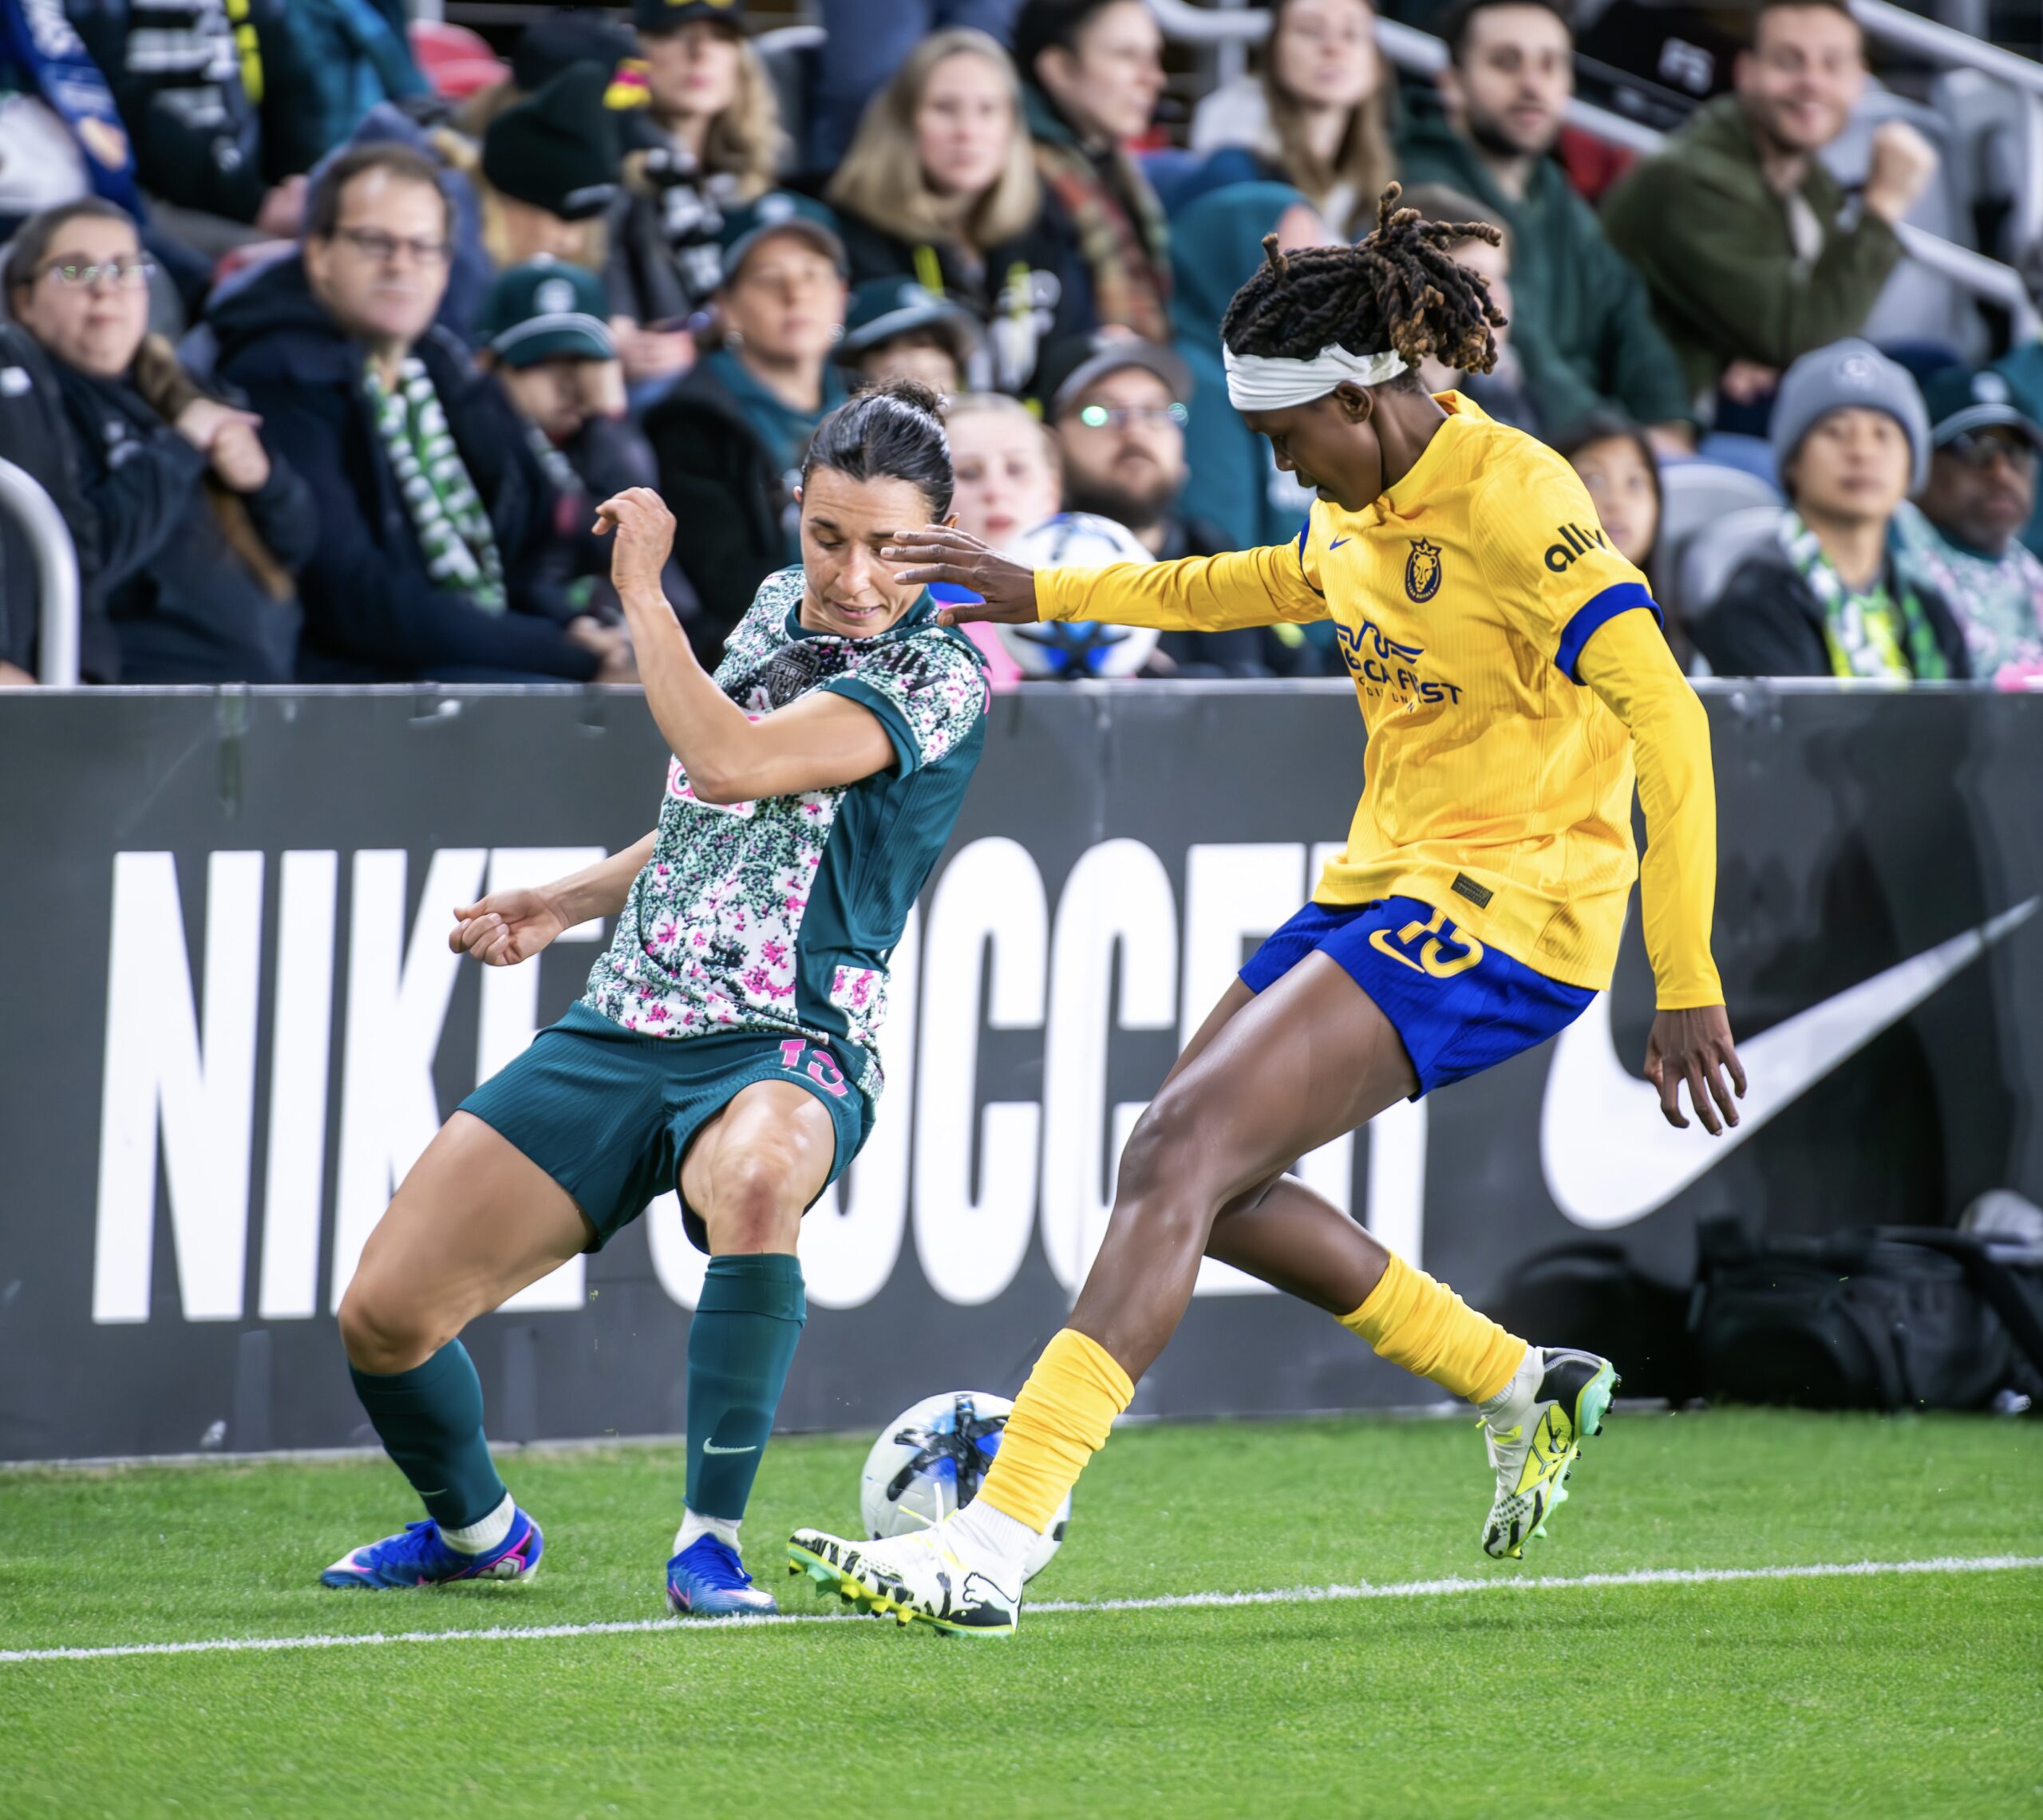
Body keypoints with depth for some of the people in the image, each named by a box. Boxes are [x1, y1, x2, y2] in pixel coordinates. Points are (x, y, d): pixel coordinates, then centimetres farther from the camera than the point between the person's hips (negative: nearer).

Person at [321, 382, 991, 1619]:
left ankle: (711, 1542, -30)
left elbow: (726, 765, -24)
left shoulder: (938, 679, -11)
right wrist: (564, 903, 18)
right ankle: (475, 1530, 28)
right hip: (622, 1031, 6)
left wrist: (643, 589, -14)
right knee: (385, 1314, -4)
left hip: (786, 1051, -6)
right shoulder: (779, 606, 12)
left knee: (758, 1176, -44)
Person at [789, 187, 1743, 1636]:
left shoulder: (1513, 501, -20)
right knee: (1203, 1182, 11)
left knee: (1182, 1153, -20)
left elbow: (1669, 722, -25)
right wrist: (1044, 592, 28)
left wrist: (1688, 983, -27)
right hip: (1391, 885, 10)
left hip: (1506, 910, -10)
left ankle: (997, 1546, -24)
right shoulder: (1369, 499, 7)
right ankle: (1529, 1393, 24)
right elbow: (1279, 584, 31)